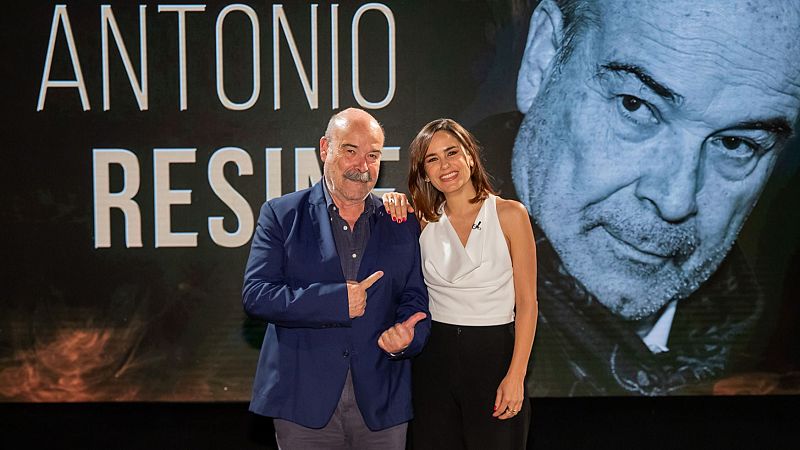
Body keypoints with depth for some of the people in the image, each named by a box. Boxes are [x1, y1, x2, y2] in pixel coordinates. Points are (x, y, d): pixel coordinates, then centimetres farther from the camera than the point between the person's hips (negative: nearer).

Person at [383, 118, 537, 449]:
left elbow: (527, 302, -5)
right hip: (434, 356, 3)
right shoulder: (423, 220, 5)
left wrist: (516, 375, -13)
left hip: (494, 354, -3)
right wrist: (392, 208, -5)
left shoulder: (509, 214, -4)